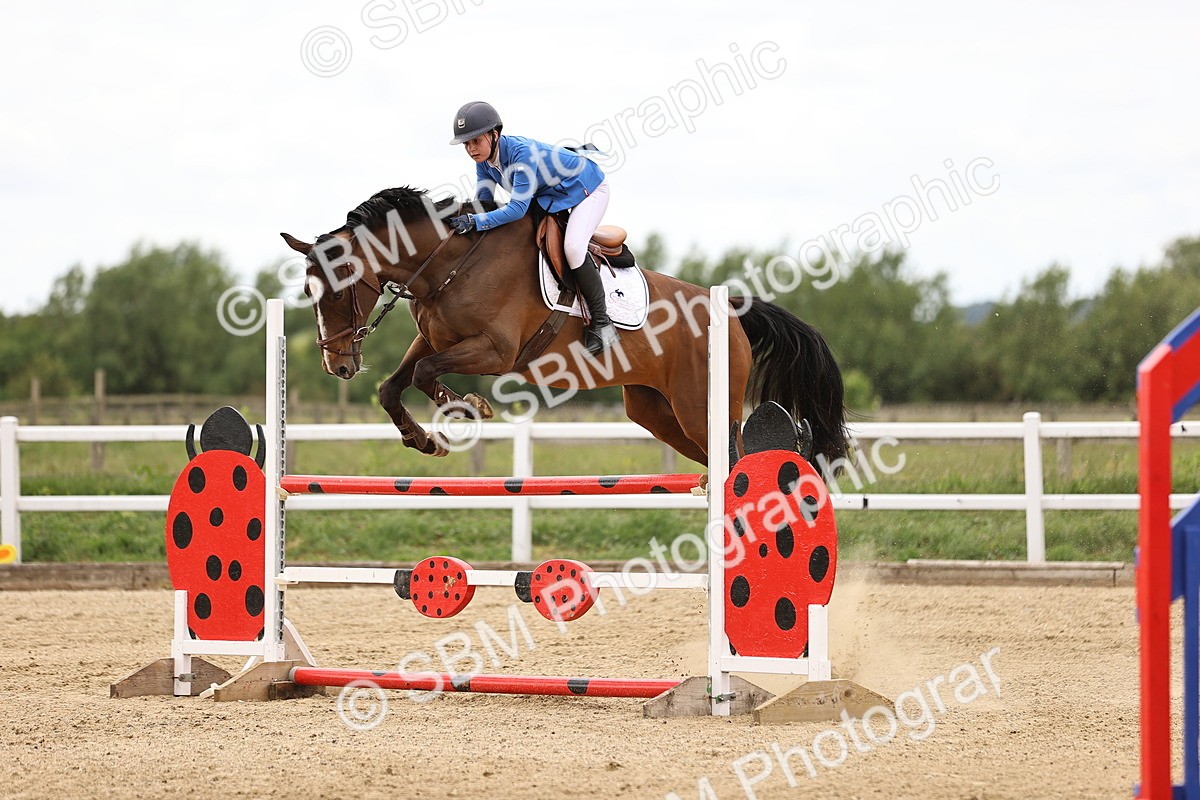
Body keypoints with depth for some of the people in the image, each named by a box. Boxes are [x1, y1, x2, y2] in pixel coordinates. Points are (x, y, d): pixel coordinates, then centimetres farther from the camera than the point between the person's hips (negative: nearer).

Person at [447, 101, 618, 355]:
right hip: (550, 196, 10)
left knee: (573, 246, -30)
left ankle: (601, 323, -21)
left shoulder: (522, 153, -36)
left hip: (587, 189, -10)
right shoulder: (484, 160, -11)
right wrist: (465, 217, -25)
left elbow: (518, 208, -41)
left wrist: (476, 222, -47)